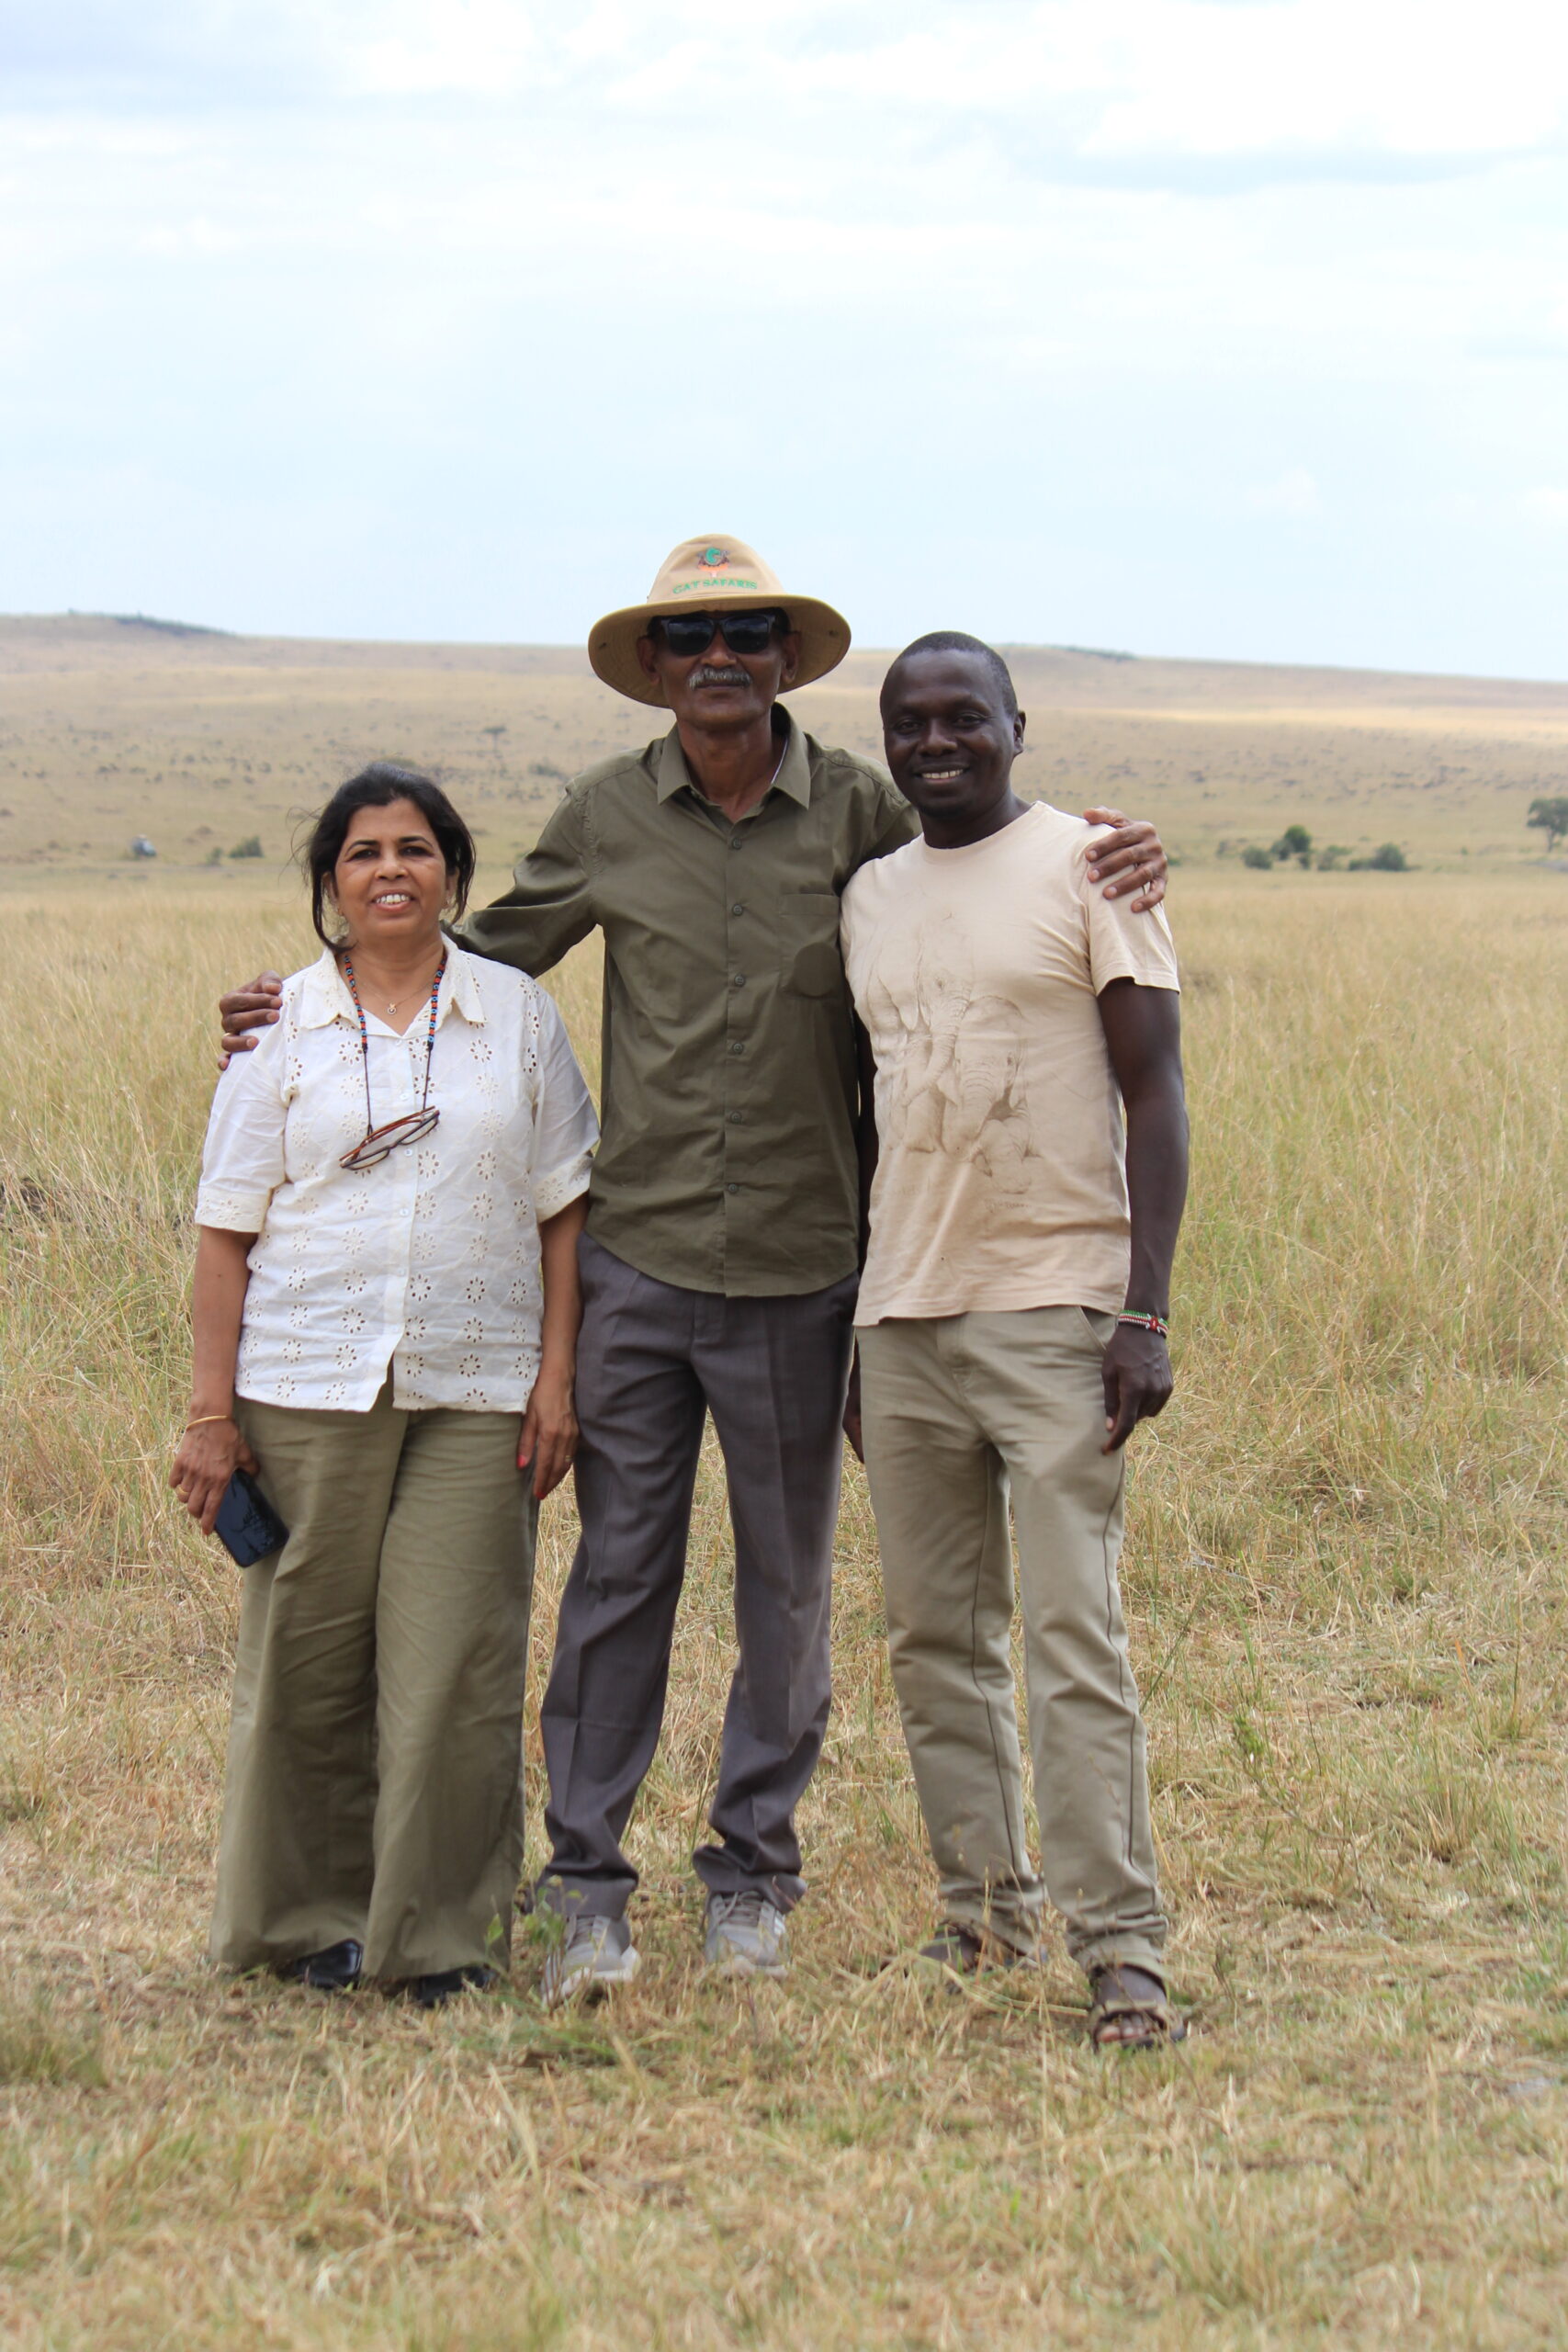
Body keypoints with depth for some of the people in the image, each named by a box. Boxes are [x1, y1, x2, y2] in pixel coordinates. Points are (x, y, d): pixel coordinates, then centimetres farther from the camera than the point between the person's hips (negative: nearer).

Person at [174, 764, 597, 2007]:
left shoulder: (518, 1015, 9)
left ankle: (440, 1931, 8)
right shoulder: (284, 1027, 5)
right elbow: (229, 1228, 5)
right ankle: (310, 1918, 19)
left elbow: (564, 1206, 11)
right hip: (309, 1387, 0)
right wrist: (212, 1411, -1)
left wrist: (557, 1371, 2)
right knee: (307, 1659, 4)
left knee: (454, 1664, -3)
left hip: (474, 1391, 0)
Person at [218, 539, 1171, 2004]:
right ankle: (587, 1887, 9)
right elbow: (491, 953, 17)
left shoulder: (860, 812, -1)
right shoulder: (607, 816, 3)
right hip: (635, 1261, 0)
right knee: (617, 1572, 0)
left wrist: (1113, 874, -11)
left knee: (786, 1584, 8)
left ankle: (752, 1875, 21)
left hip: (799, 1272, 0)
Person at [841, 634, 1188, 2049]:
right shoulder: (869, 899, 15)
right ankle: (986, 1912, 17)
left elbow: (1156, 1093, -5)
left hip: (1055, 1307, -5)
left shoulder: (1089, 864, -1)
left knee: (1074, 1635, -10)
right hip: (903, 1311, 6)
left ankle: (1122, 1946, -7)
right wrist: (851, 1327, 18)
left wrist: (1147, 1310, -13)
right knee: (936, 1637, 7)